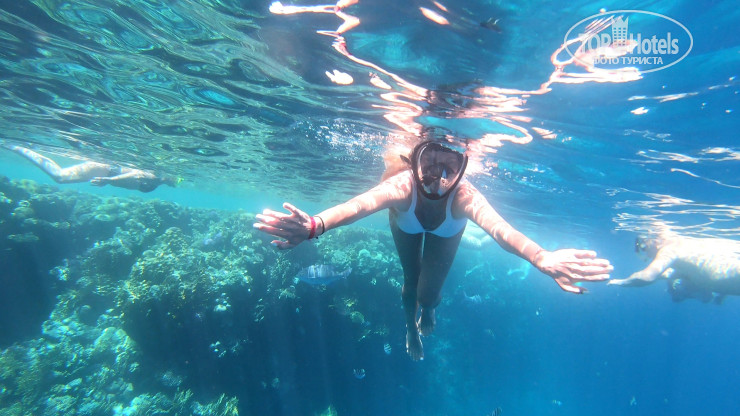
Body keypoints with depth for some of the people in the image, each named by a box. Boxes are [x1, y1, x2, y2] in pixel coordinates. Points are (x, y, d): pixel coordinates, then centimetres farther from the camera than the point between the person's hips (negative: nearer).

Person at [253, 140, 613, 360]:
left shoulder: (465, 196, -44)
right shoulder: (402, 185, -45)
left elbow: (499, 228, -64)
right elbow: (360, 204, -63)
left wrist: (541, 258, -84)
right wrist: (315, 226, -83)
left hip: (446, 232, 0)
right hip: (406, 226, 0)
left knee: (428, 292, -3)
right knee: (410, 281, 8)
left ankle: (428, 307, 38)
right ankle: (411, 326, 43)